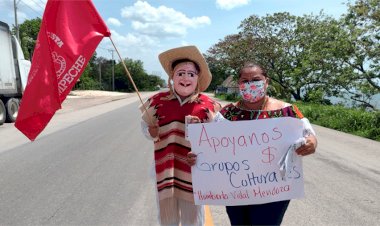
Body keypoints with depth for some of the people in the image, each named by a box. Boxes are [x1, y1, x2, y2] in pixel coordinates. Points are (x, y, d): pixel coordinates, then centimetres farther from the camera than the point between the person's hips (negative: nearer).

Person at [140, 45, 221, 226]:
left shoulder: (208, 105, -7)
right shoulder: (158, 101, -4)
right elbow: (145, 125, 10)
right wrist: (151, 132, -11)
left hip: (194, 171, -1)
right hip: (165, 170, 1)